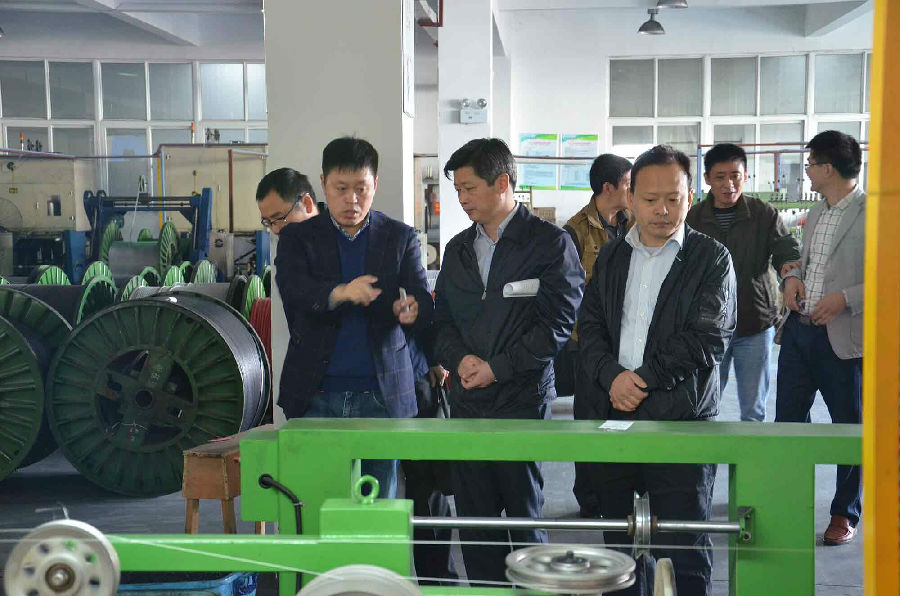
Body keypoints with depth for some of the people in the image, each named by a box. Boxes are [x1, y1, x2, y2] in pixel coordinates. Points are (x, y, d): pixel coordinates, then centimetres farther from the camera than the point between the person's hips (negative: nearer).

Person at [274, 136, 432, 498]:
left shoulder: (400, 238, 8)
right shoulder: (298, 237, 6)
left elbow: (425, 304, -1)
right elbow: (292, 289, -13)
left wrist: (411, 312, -26)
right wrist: (340, 292, -33)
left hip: (381, 395, 1)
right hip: (315, 396, 0)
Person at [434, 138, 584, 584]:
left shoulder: (550, 242, -3)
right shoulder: (458, 248, 16)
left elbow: (558, 322, -9)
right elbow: (442, 319, 17)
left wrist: (497, 368, -12)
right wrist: (460, 359, -4)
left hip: (523, 399, -5)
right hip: (467, 400, 5)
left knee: (525, 514, 3)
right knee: (473, 515, 9)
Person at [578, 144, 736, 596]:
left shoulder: (711, 258, -2)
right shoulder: (612, 256, 12)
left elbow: (707, 341, -11)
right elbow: (590, 327, 6)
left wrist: (644, 380, -13)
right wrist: (612, 376, -12)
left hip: (683, 423, -4)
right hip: (616, 417, 5)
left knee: (684, 554, -1)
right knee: (618, 542, 14)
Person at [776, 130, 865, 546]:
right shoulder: (816, 214, 13)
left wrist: (844, 298, -21)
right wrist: (793, 277, 3)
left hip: (844, 337, -7)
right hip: (799, 329, 8)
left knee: (850, 427, 8)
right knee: (787, 418, 13)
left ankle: (845, 515, 23)